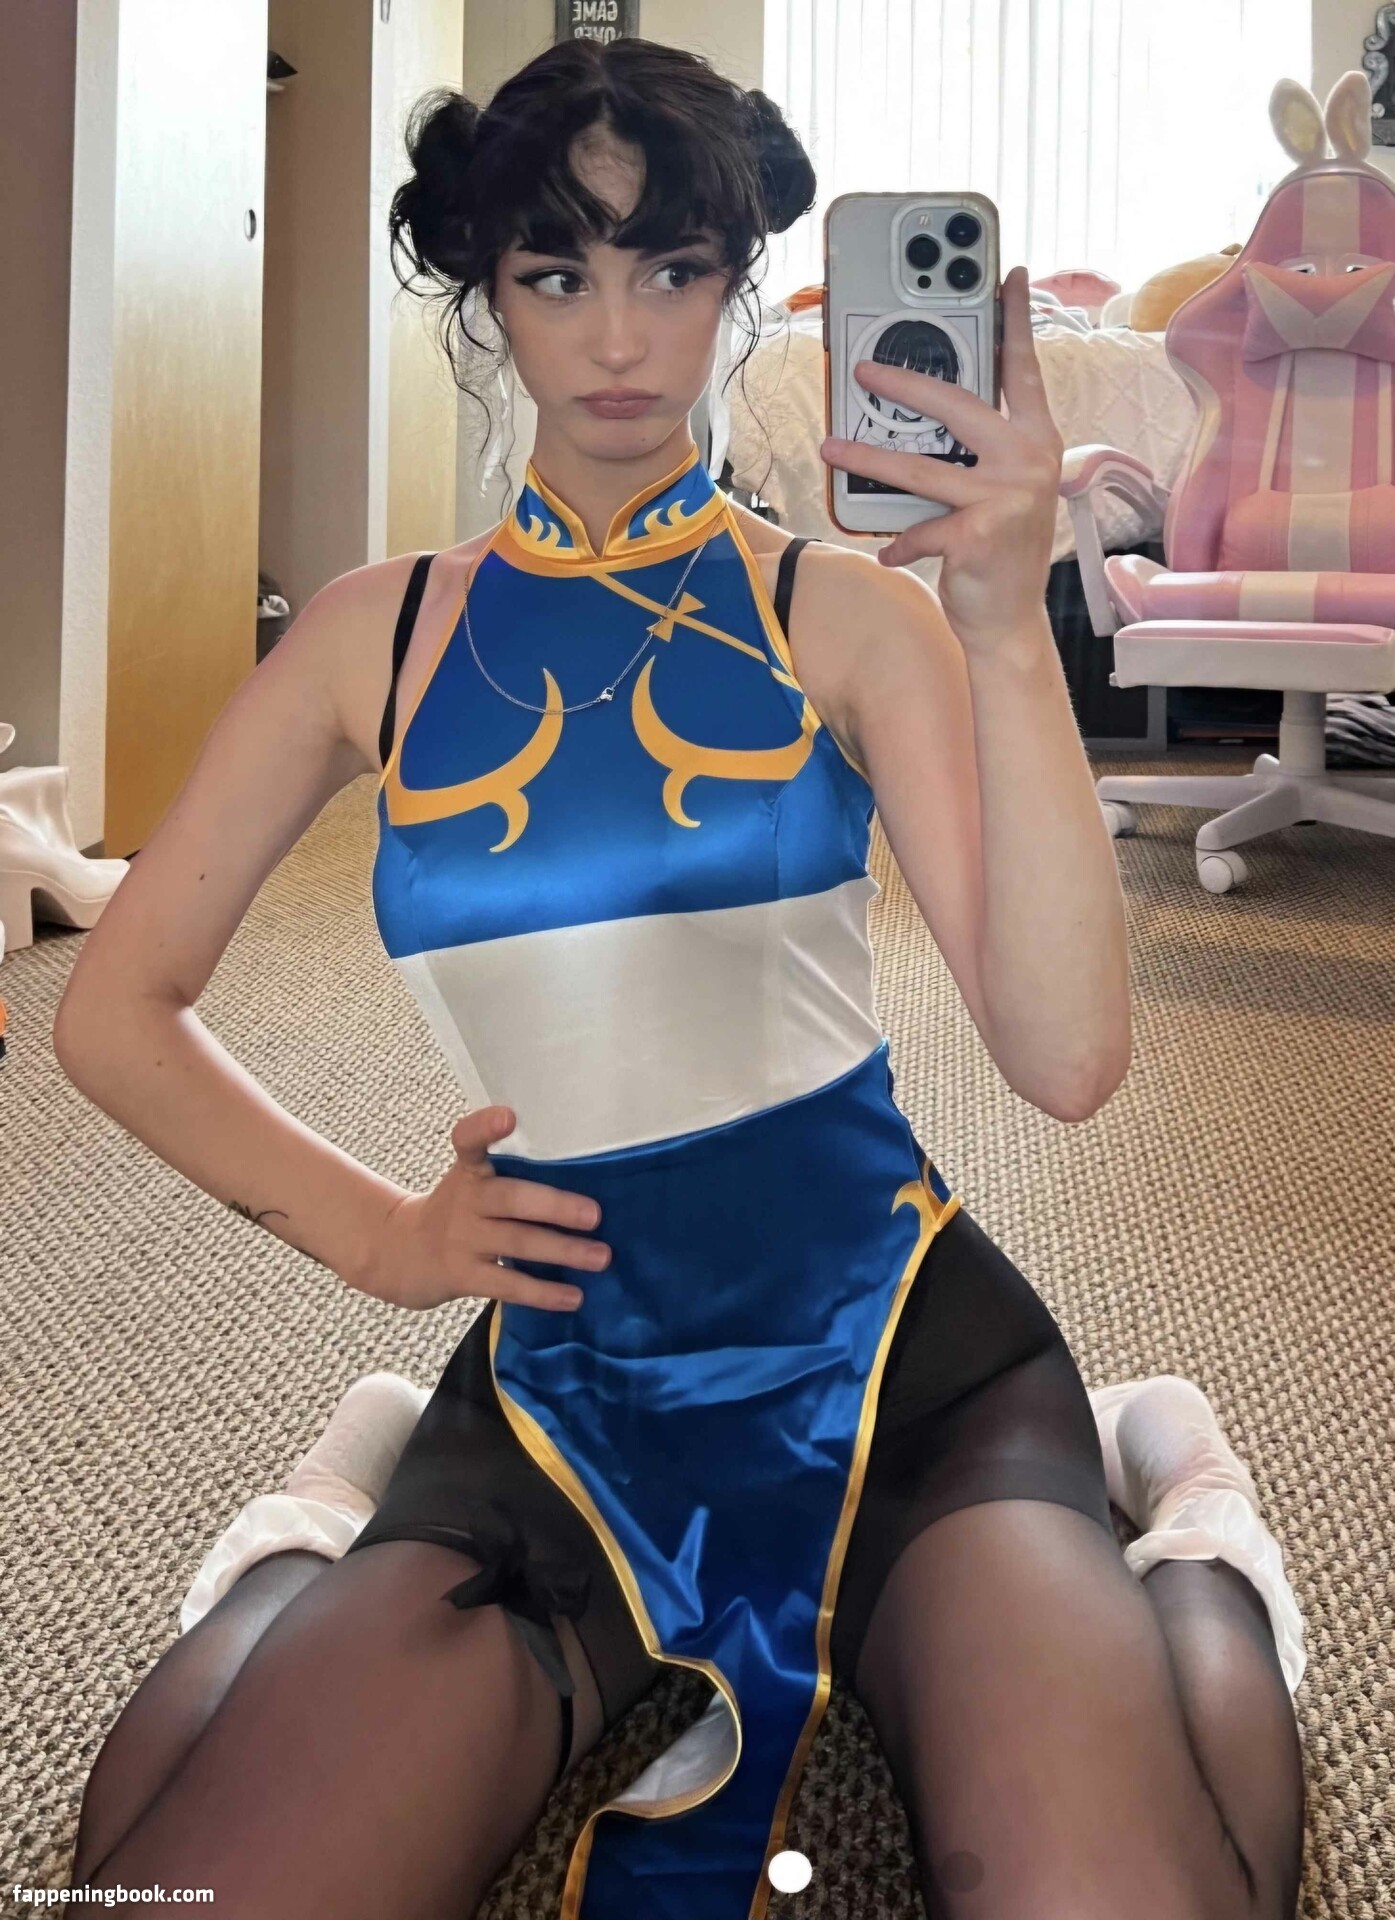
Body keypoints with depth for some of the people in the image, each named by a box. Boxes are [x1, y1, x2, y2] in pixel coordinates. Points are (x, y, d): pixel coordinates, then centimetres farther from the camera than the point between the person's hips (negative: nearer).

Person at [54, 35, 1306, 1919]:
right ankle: (330, 1524, 10)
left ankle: (1184, 1509, 7)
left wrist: (1008, 627, -22)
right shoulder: (385, 632, 5)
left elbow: (1067, 1058, -14)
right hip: (566, 1382, 1)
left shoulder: (847, 613, -1)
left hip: (898, 1341, 0)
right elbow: (117, 1011, 11)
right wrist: (371, 1230, 0)